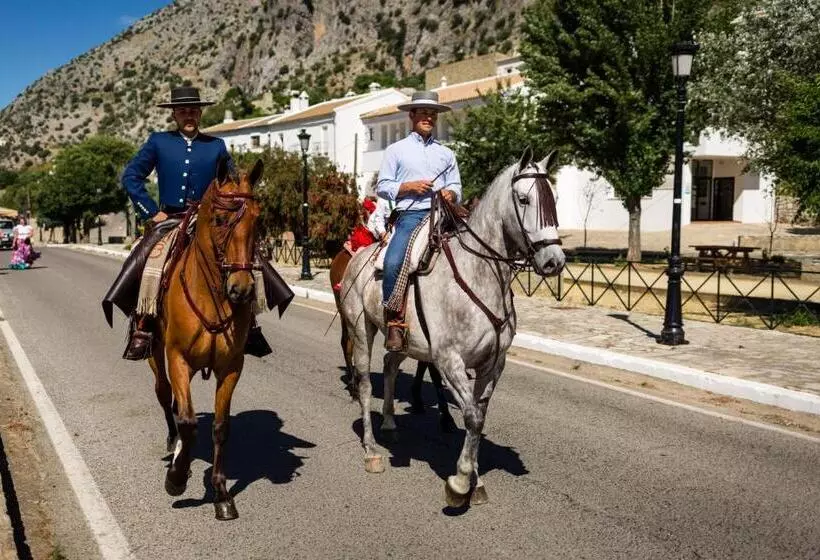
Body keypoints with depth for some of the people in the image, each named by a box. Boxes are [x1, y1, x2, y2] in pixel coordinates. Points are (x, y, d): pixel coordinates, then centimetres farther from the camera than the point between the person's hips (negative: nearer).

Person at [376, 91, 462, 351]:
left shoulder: (446, 153, 23)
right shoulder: (396, 150, 14)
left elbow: (456, 188, 20)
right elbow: (382, 186, 8)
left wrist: (451, 193, -4)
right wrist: (410, 186, -7)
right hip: (411, 215, -3)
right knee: (393, 263, -28)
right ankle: (394, 324, -21)